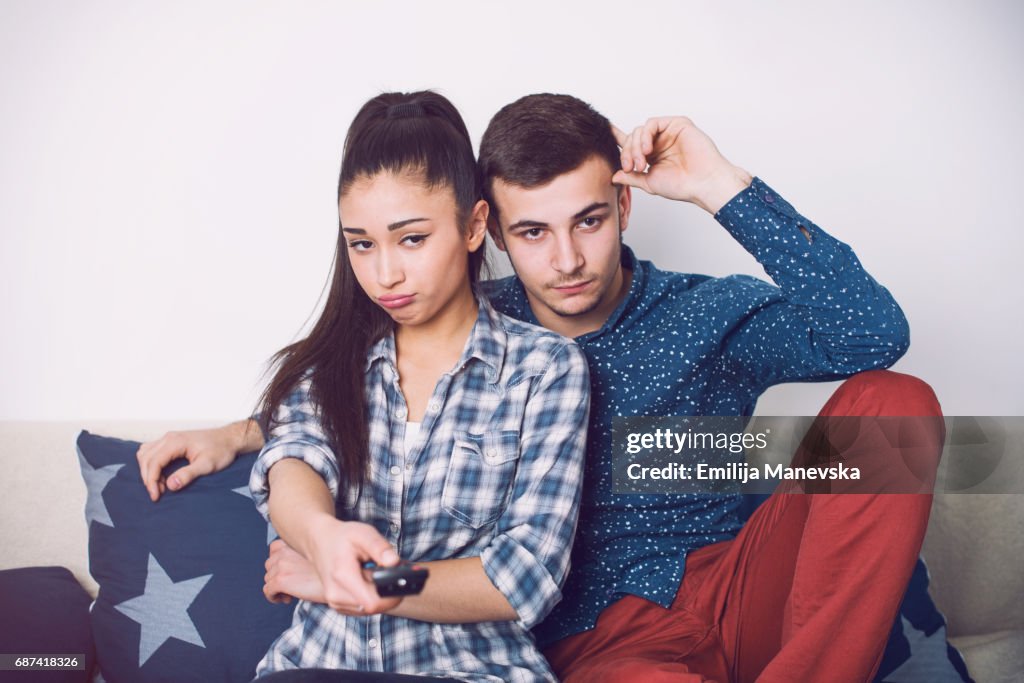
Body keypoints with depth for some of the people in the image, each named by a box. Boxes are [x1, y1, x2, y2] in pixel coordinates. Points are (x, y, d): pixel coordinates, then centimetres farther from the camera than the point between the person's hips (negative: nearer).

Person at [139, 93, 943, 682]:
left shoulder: (707, 315, 2)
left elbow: (875, 333, -14)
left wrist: (722, 186, -17)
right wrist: (238, 433, 7)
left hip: (737, 593, 4)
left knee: (895, 402, -19)